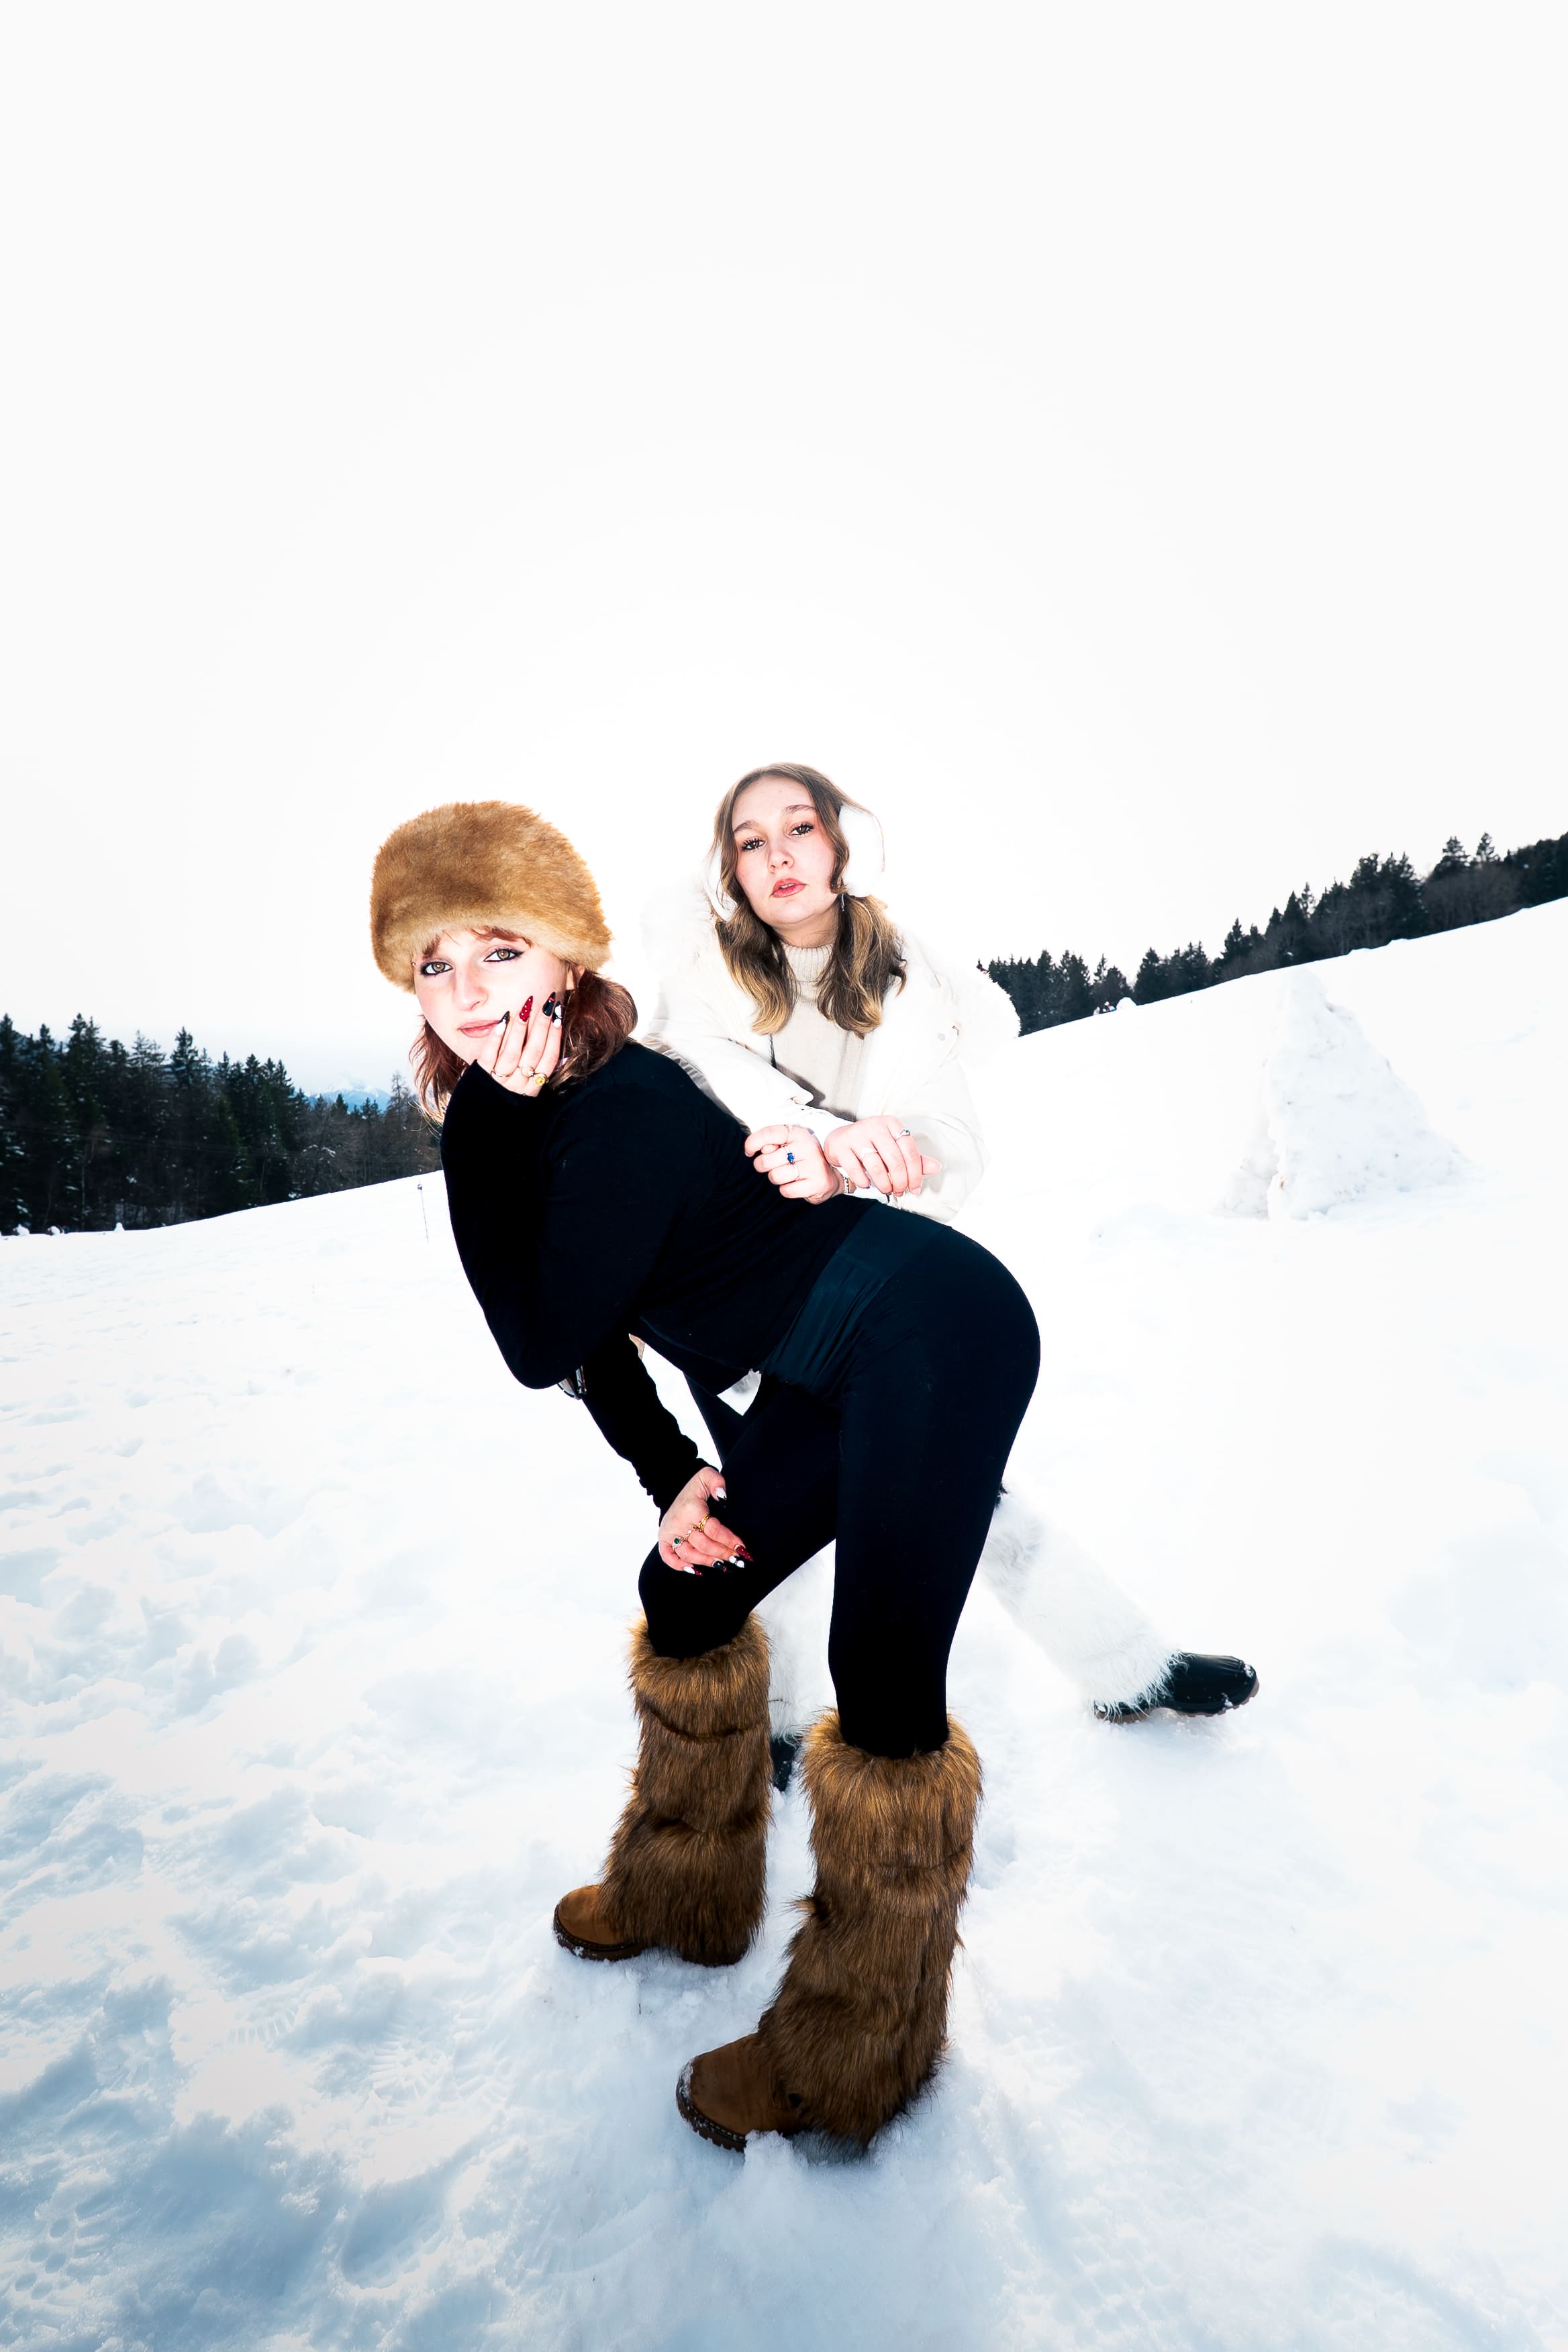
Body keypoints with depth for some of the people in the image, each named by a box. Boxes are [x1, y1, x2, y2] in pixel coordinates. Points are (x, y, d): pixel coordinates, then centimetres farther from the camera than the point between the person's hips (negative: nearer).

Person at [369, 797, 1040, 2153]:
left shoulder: (622, 1112, -22)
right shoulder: (527, 1124, 5)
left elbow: (544, 1347, -21)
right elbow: (580, 1338, 11)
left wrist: (479, 1128, -21)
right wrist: (670, 1478, 4)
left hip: (933, 1329, -9)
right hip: (835, 1374, 10)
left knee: (883, 1680, -10)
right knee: (688, 1594, 16)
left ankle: (854, 2054, 12)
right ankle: (686, 1893, 38)